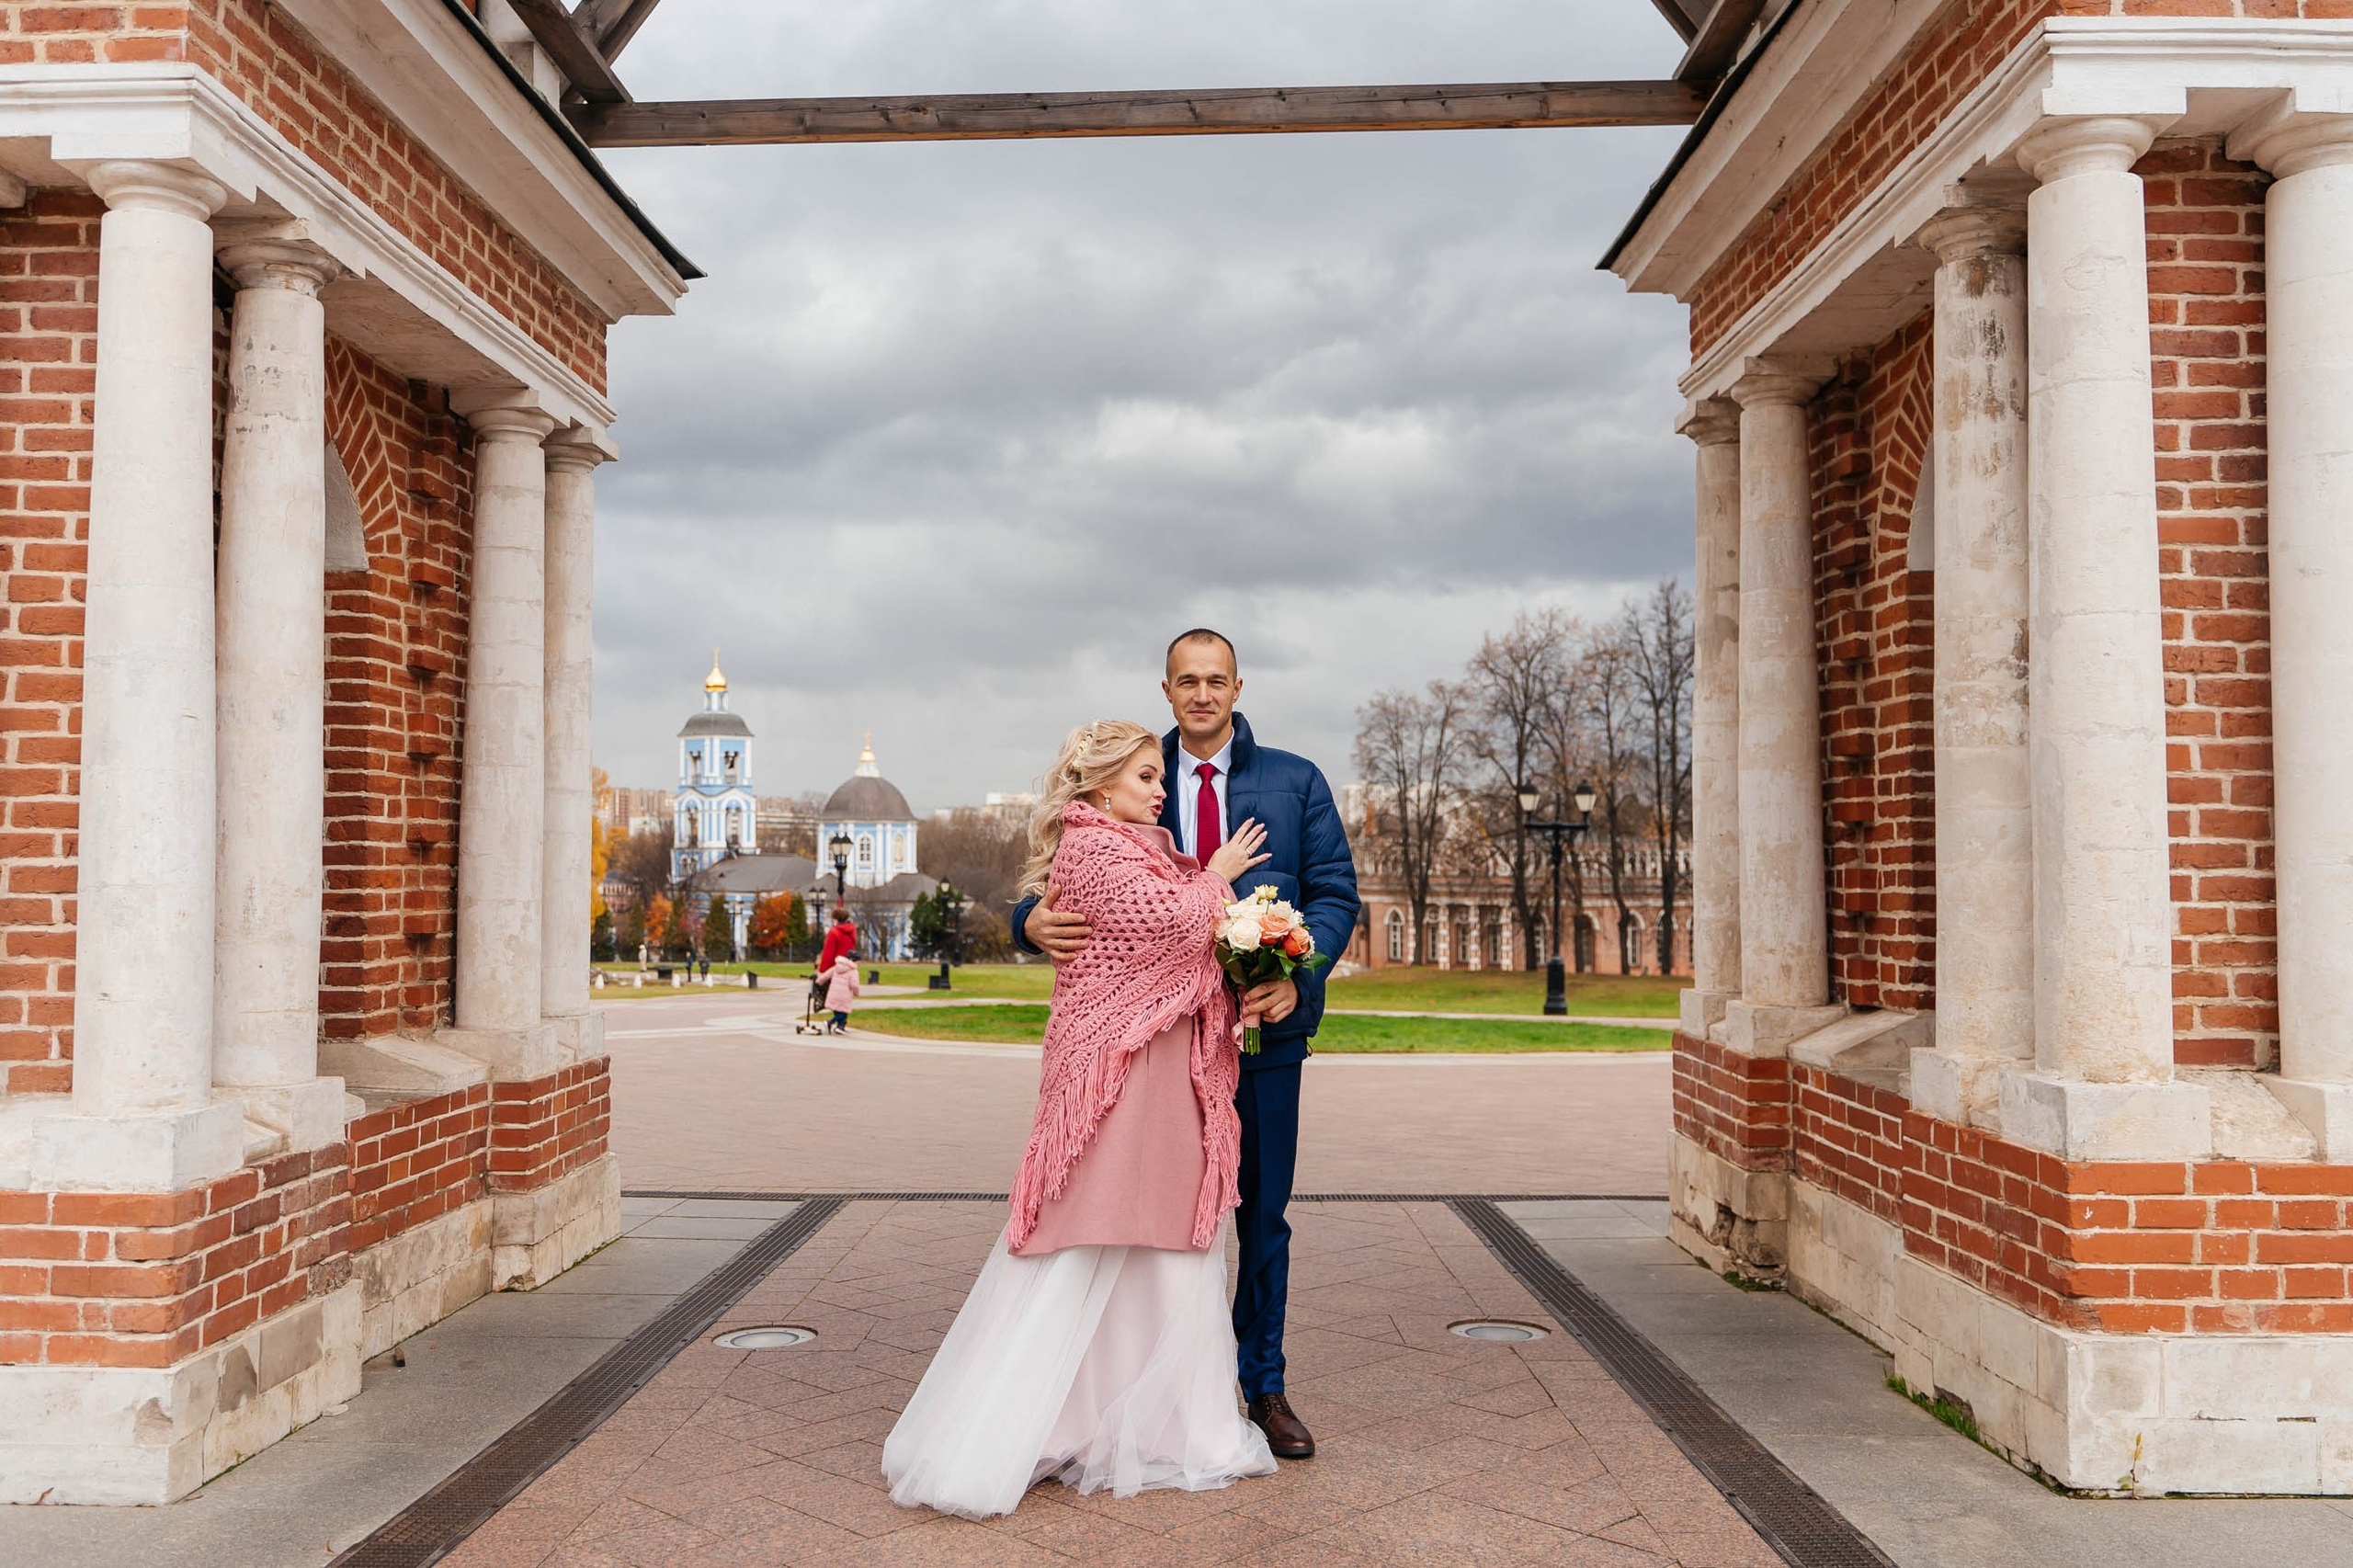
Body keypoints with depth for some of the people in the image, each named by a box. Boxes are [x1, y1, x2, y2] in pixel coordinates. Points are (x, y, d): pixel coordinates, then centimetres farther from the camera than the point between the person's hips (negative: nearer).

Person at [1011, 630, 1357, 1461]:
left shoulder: (1296, 782, 6)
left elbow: (1335, 893, 1)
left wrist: (1297, 975, -17)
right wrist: (1035, 920, -21)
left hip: (1264, 1027, 0)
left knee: (1260, 1211, 8)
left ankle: (1263, 1385, 23)